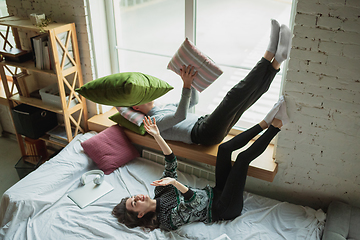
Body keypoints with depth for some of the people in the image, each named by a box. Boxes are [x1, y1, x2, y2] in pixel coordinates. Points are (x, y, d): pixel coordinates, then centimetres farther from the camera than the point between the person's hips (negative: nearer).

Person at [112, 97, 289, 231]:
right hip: (225, 209, -7)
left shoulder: (161, 191, 1)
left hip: (215, 193, 7)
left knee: (224, 148, -6)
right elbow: (193, 202, -38)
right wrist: (176, 183, -51)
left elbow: (171, 162, -2)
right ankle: (276, 125, -5)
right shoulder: (166, 220, -22)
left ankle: (267, 122, 3)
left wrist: (157, 136, -13)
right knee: (244, 157, -21)